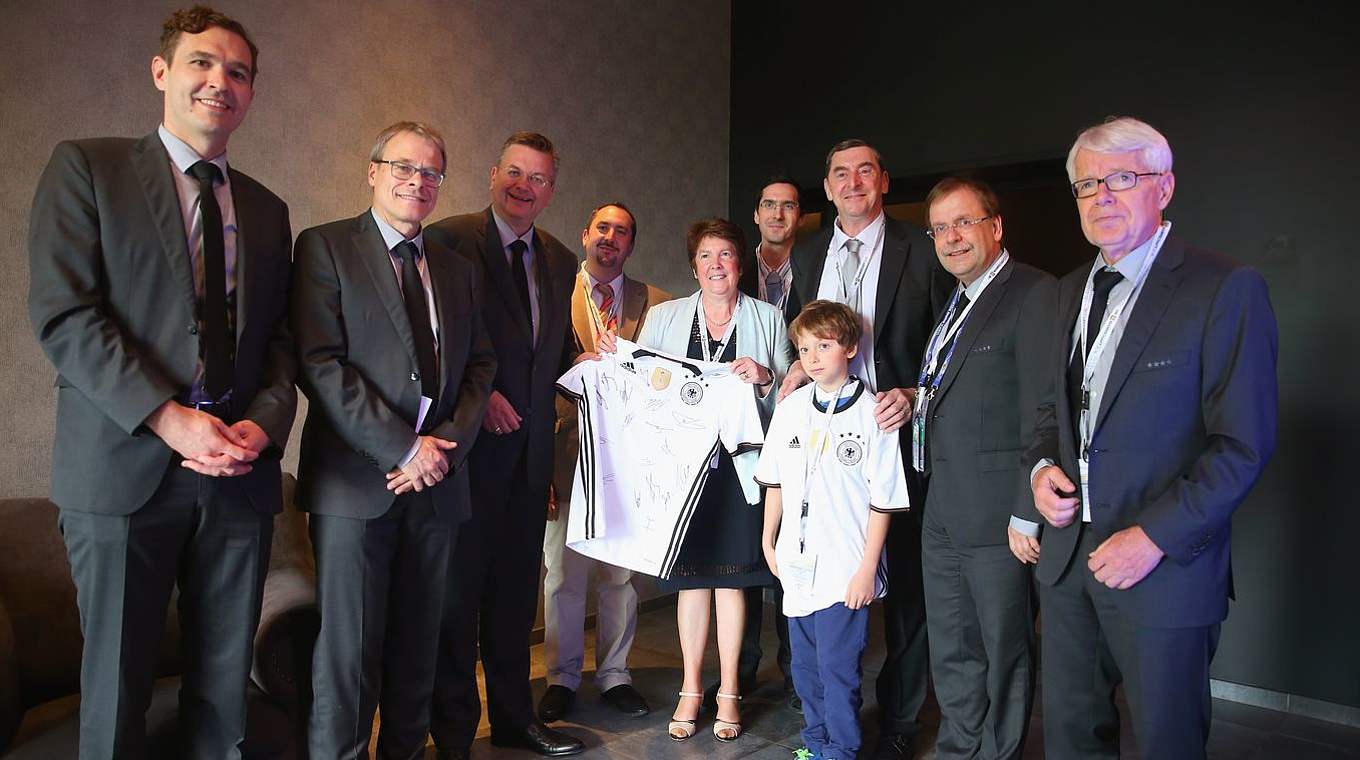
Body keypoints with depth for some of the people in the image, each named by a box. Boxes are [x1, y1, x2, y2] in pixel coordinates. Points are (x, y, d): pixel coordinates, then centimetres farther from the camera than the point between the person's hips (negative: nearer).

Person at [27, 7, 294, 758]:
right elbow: (60, 312, -7)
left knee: (223, 684, 10)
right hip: (127, 467, -3)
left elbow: (281, 338, 12)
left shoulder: (266, 209, 16)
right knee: (116, 682, 7)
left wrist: (264, 421, -8)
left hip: (240, 472, 4)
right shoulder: (86, 167, 3)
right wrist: (169, 418, -16)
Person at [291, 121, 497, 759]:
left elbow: (480, 365, 13)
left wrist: (448, 443, -5)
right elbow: (319, 364, -10)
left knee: (417, 645, 12)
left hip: (437, 482, 5)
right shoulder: (325, 247, 1)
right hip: (357, 479, -4)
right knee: (348, 649, -1)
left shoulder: (457, 269, 17)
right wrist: (403, 449, -14)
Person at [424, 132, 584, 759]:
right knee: (458, 589, 5)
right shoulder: (448, 240, -6)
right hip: (468, 446, -6)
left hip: (529, 449, 6)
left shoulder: (560, 261, 13)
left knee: (516, 589, 17)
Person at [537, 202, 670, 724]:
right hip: (568, 450, -1)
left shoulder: (655, 304, 7)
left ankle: (614, 675, 27)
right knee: (563, 572, 8)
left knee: (621, 573, 11)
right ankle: (563, 677, 25)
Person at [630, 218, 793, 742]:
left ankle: (728, 692, 20)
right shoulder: (663, 317, 9)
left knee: (731, 577, 6)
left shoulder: (768, 319, 6)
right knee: (691, 577, 8)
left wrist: (765, 379, -14)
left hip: (739, 463, -1)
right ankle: (691, 689, 22)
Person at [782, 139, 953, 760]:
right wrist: (796, 367, 1)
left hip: (897, 429, -3)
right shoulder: (806, 254, 12)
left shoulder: (922, 250, -1)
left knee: (905, 580, 6)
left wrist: (913, 394, -14)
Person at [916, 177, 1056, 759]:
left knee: (1003, 651, 9)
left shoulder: (1033, 294, -12)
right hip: (943, 514, 9)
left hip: (997, 513, -8)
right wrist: (917, 397, 3)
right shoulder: (955, 304, 17)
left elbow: (1043, 413, -18)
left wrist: (1028, 513, -20)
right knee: (951, 652, 19)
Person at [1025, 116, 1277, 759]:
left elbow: (1244, 445, -14)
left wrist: (1154, 536, -19)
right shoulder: (1072, 291, 10)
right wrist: (1042, 466, -1)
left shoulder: (1226, 288, -11)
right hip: (1068, 555, 6)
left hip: (1166, 565, -5)